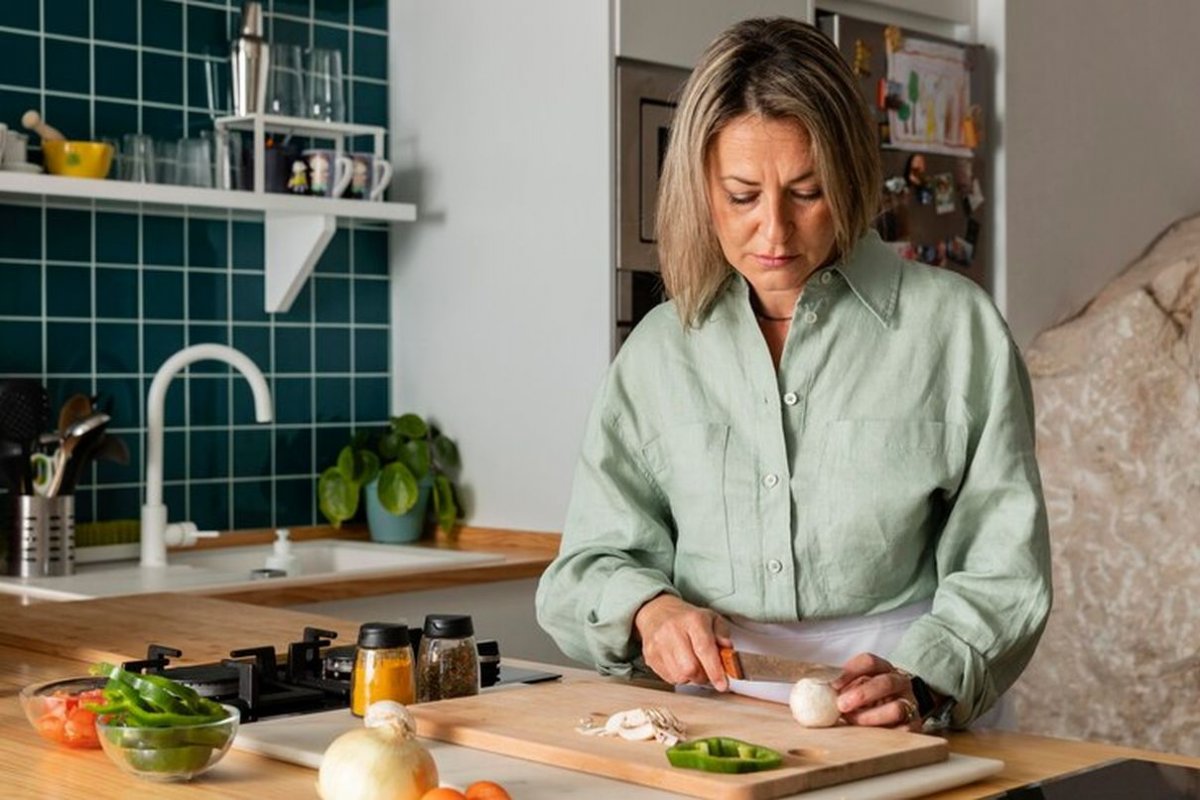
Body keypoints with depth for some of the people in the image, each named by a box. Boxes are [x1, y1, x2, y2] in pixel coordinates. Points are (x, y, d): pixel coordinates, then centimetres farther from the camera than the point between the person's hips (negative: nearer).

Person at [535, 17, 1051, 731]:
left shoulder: (956, 327, 2)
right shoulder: (660, 348, 10)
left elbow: (1000, 571, 0)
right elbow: (591, 562, 11)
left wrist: (919, 682, -17)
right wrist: (650, 609, -10)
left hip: (896, 746, -2)